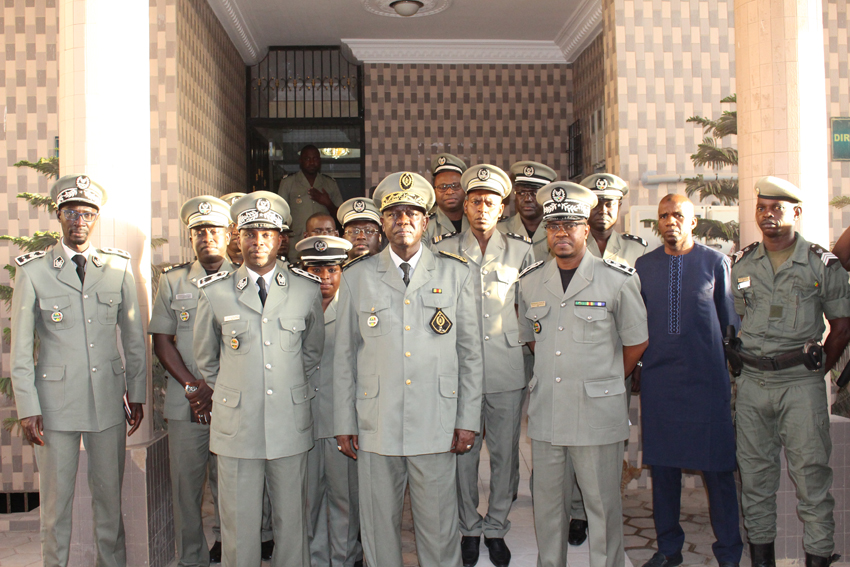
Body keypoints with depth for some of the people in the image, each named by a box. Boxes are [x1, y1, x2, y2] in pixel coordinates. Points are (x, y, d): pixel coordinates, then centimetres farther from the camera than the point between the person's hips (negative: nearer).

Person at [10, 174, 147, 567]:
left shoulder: (119, 267, 2)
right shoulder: (33, 271, -3)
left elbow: (134, 336, 8)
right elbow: (21, 347, -1)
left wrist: (137, 394, 8)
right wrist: (27, 408, -5)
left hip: (108, 399, 2)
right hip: (55, 401, -2)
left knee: (109, 491, 13)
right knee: (56, 496, 9)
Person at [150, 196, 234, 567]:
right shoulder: (172, 281, 10)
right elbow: (161, 340, 7)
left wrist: (217, 390, -8)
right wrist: (193, 386, -5)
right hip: (184, 403, 2)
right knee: (186, 484, 6)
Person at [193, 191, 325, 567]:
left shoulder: (307, 290, 2)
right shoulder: (215, 292, 1)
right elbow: (205, 358, 15)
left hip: (291, 424, 1)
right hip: (236, 425, 0)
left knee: (292, 522, 9)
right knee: (239, 526, 7)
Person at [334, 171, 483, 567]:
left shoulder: (455, 274, 5)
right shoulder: (357, 276, 6)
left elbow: (471, 352, 6)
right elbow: (344, 355, 7)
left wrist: (468, 420, 2)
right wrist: (344, 424, 4)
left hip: (436, 428, 0)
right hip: (375, 427, 1)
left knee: (439, 529, 7)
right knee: (379, 527, 10)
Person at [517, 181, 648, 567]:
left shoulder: (618, 280, -4)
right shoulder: (530, 282, 6)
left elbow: (636, 342, 5)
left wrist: (606, 384, 8)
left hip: (598, 411, -3)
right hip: (544, 412, 4)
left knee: (603, 504, 6)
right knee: (547, 502, 14)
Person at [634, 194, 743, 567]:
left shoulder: (716, 262, 4)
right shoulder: (643, 266, 9)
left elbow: (731, 320, 8)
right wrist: (635, 366, 11)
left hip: (707, 379, -2)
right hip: (658, 379, 2)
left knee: (718, 467, 1)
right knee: (663, 466, 9)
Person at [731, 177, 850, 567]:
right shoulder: (739, 263, 7)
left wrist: (819, 368, 2)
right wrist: (738, 359, 7)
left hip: (801, 382, -3)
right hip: (752, 381, 3)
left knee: (811, 472, 0)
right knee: (754, 472, 9)